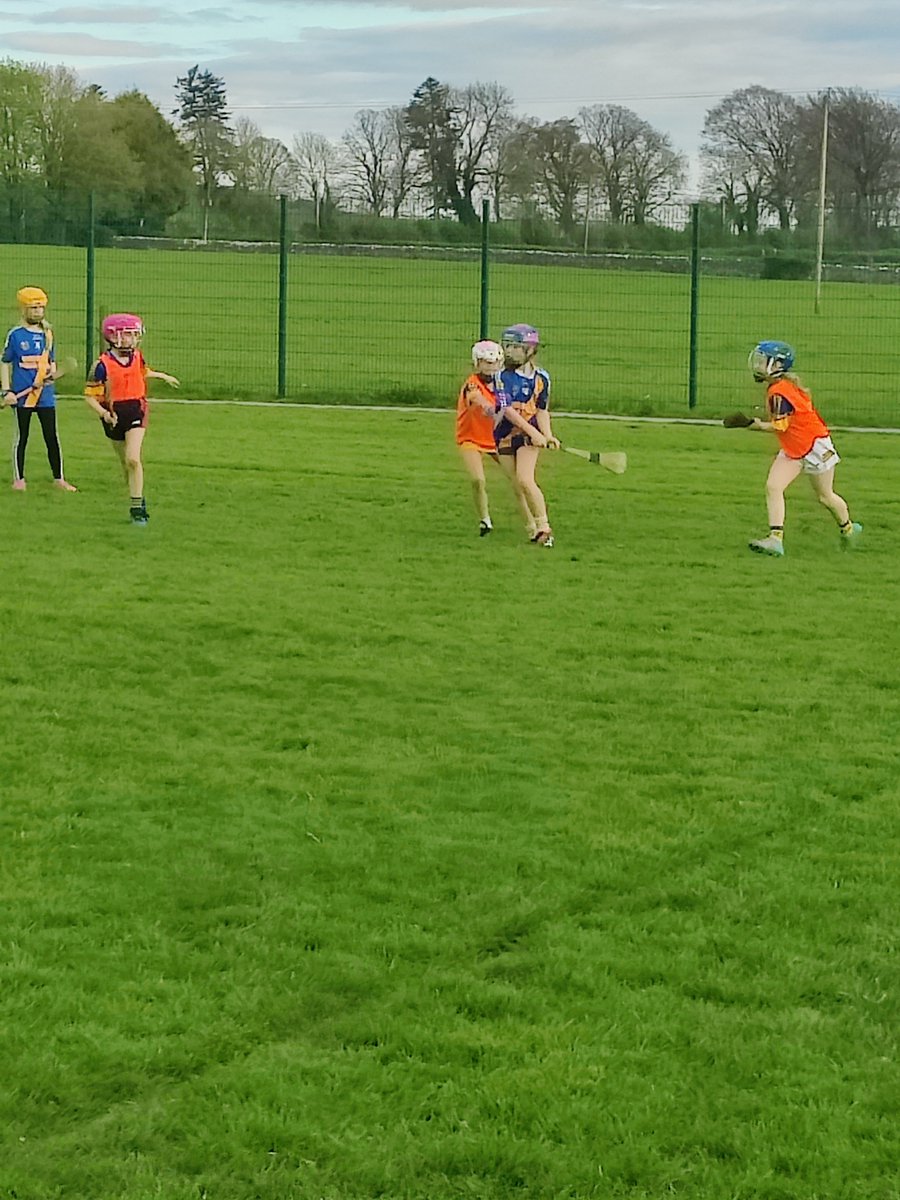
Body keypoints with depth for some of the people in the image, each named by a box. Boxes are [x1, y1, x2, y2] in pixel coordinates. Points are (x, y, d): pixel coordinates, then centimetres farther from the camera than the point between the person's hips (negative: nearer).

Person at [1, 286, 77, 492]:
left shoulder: (47, 334, 8)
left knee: (52, 437, 5)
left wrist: (52, 372, -6)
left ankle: (58, 478, 13)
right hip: (22, 395, -3)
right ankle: (18, 479, 15)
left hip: (45, 395, 3)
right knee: (21, 437, 5)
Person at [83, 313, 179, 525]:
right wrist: (103, 413, -29)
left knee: (133, 459, -16)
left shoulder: (137, 356, 1)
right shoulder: (102, 365, -14)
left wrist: (163, 376, 41)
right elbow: (90, 395, -13)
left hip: (136, 411, 1)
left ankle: (137, 508, -12)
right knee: (126, 463, 12)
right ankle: (139, 500, 33)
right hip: (114, 417, -1)